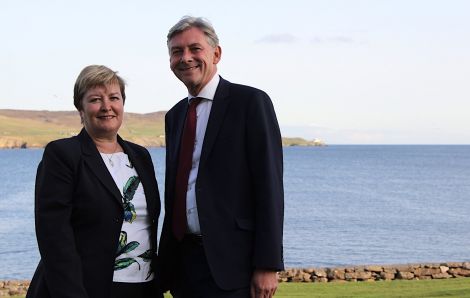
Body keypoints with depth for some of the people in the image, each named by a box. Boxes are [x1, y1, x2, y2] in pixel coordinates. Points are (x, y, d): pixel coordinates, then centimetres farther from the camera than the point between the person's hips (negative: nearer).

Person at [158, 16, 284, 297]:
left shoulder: (250, 102, -5)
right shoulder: (175, 116, 15)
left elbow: (270, 187, -10)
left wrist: (268, 265, -15)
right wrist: (165, 259, 13)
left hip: (230, 263, -6)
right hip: (183, 261, 6)